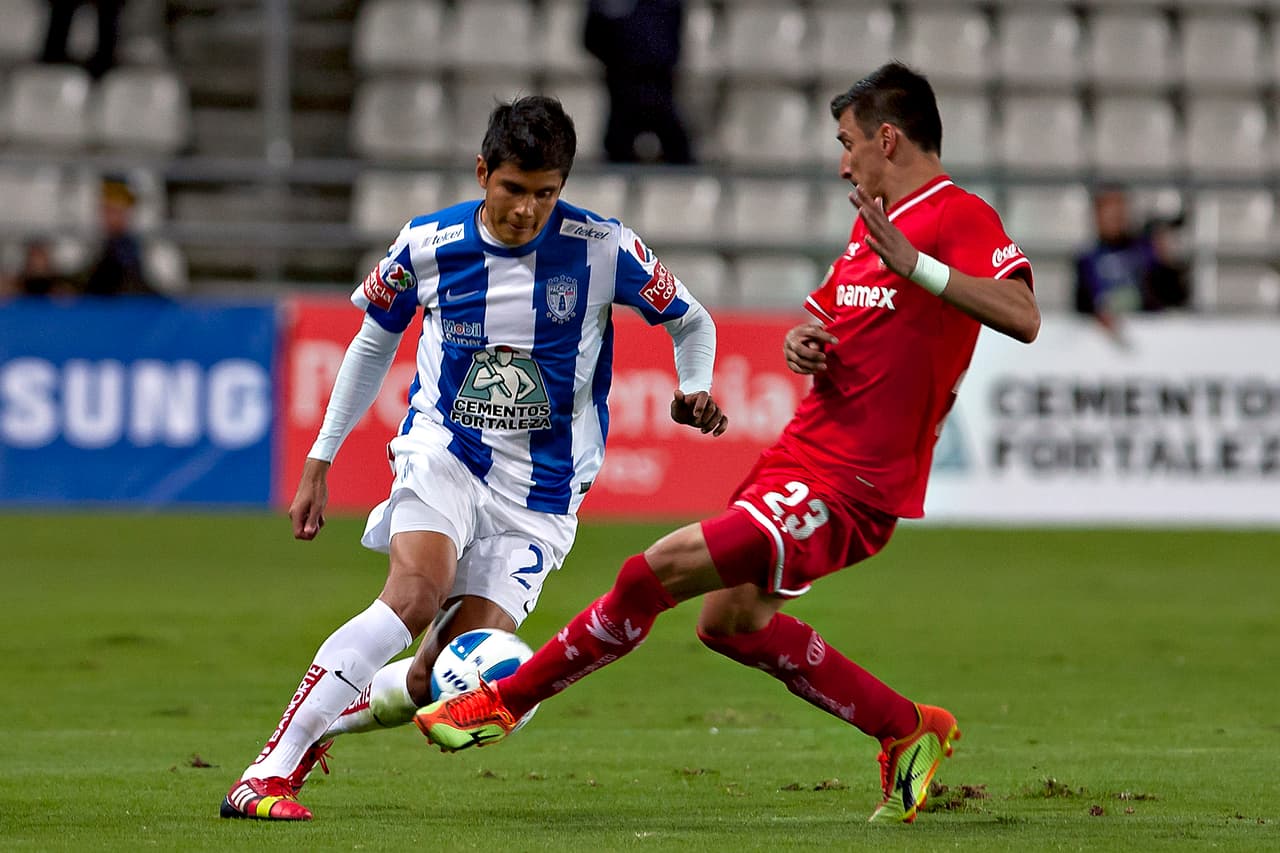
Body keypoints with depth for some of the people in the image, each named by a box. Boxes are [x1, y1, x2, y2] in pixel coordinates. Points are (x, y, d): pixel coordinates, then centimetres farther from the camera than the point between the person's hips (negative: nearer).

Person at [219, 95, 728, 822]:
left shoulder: (603, 250, -8)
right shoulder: (426, 246, -4)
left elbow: (691, 323, 7)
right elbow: (375, 343, 13)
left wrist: (696, 393, -14)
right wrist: (319, 463, 15)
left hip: (539, 491, 1)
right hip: (442, 452, -1)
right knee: (416, 594, -31)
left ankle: (325, 716, 21)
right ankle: (268, 774, -32)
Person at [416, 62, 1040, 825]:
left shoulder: (961, 219, -13)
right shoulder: (874, 223, 16)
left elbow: (1023, 317, -29)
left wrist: (914, 264, -36)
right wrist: (802, 341, 4)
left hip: (845, 487, -11)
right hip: (802, 455, 11)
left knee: (659, 569, -15)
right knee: (730, 618, 20)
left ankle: (504, 701, -2)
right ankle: (910, 732, 25)